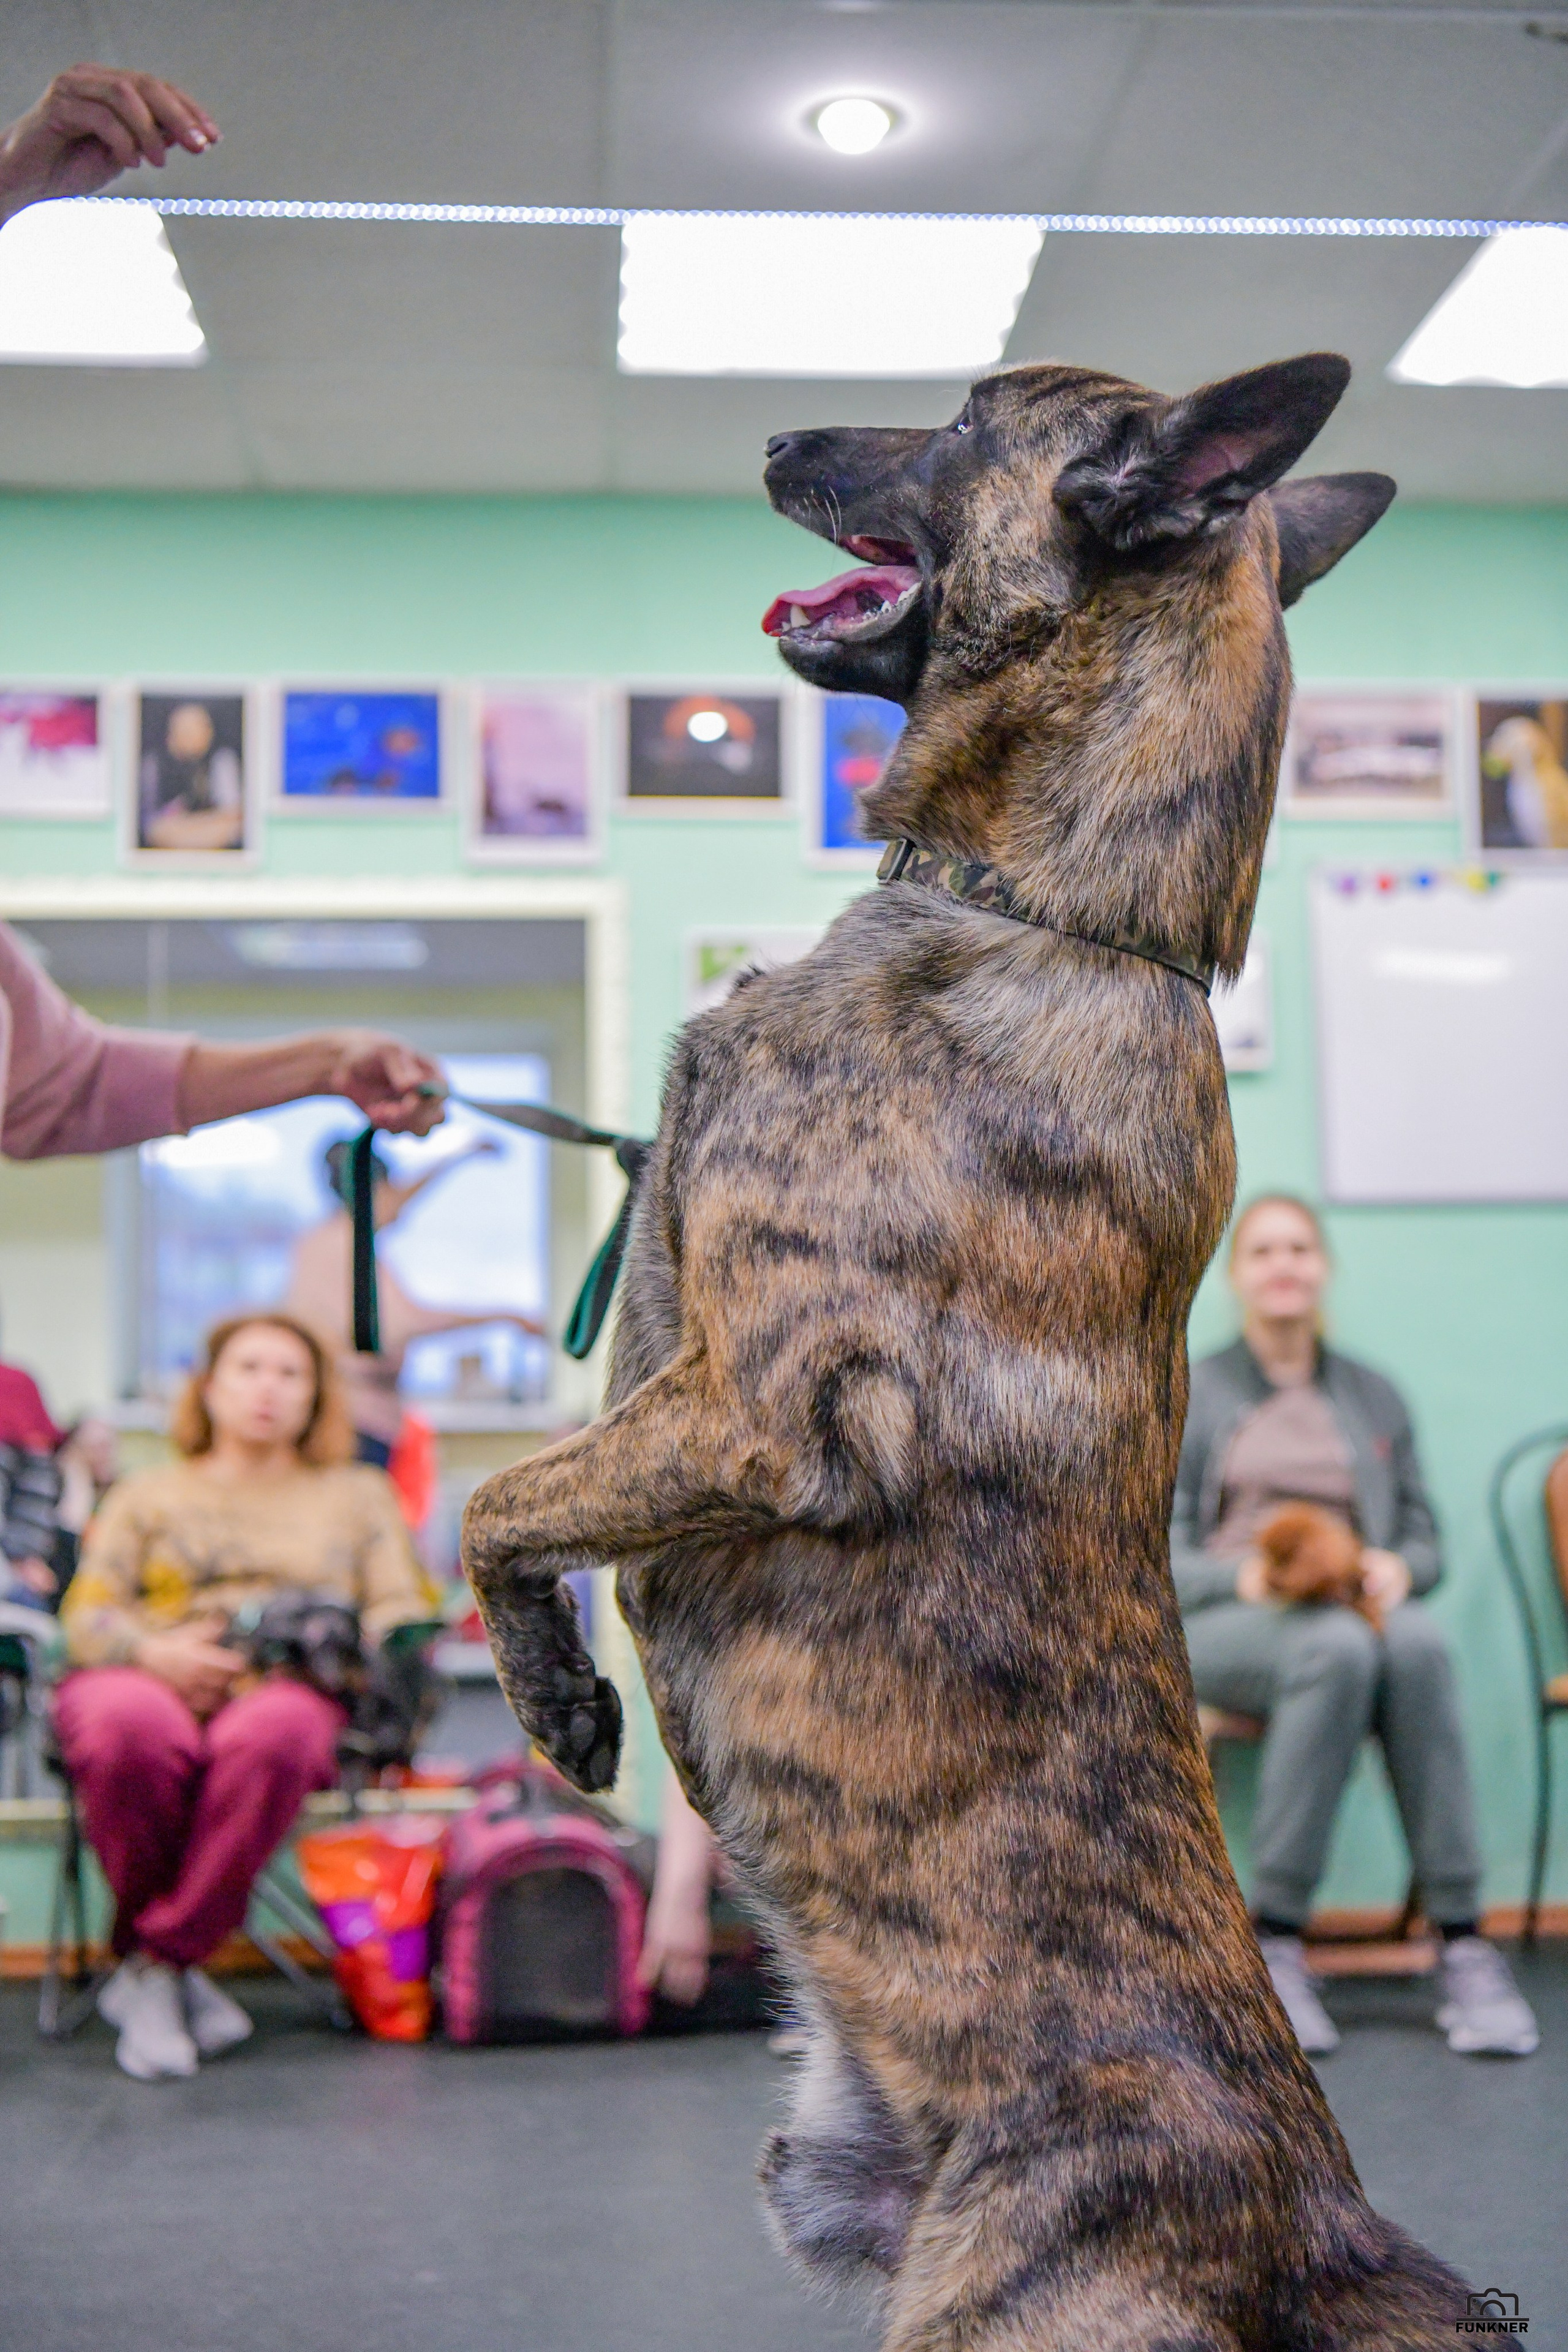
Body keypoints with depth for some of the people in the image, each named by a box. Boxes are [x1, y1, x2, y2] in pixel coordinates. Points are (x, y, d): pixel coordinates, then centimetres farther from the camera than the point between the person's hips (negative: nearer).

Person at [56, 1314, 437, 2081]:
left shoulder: (357, 1495, 27)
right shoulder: (148, 1494, 28)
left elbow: (404, 1612, 14)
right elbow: (87, 1614, 13)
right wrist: (157, 1652, -9)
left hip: (287, 1692, 0)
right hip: (150, 1680, 1)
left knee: (275, 1729, -40)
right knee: (126, 1725, -39)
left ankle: (155, 1963, -26)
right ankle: (175, 1970, -20)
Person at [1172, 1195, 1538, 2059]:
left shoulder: (1374, 1397, 22)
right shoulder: (1191, 1393, 13)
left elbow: (1424, 1536, 16)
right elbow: (1160, 1553, 4)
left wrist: (1398, 1568, -8)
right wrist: (1245, 1576, -16)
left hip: (1354, 1617, 2)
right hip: (1219, 1628, -2)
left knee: (1417, 1642, -35)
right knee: (1338, 1649, -38)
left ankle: (1463, 1945, -33)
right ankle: (1276, 1945, -33)